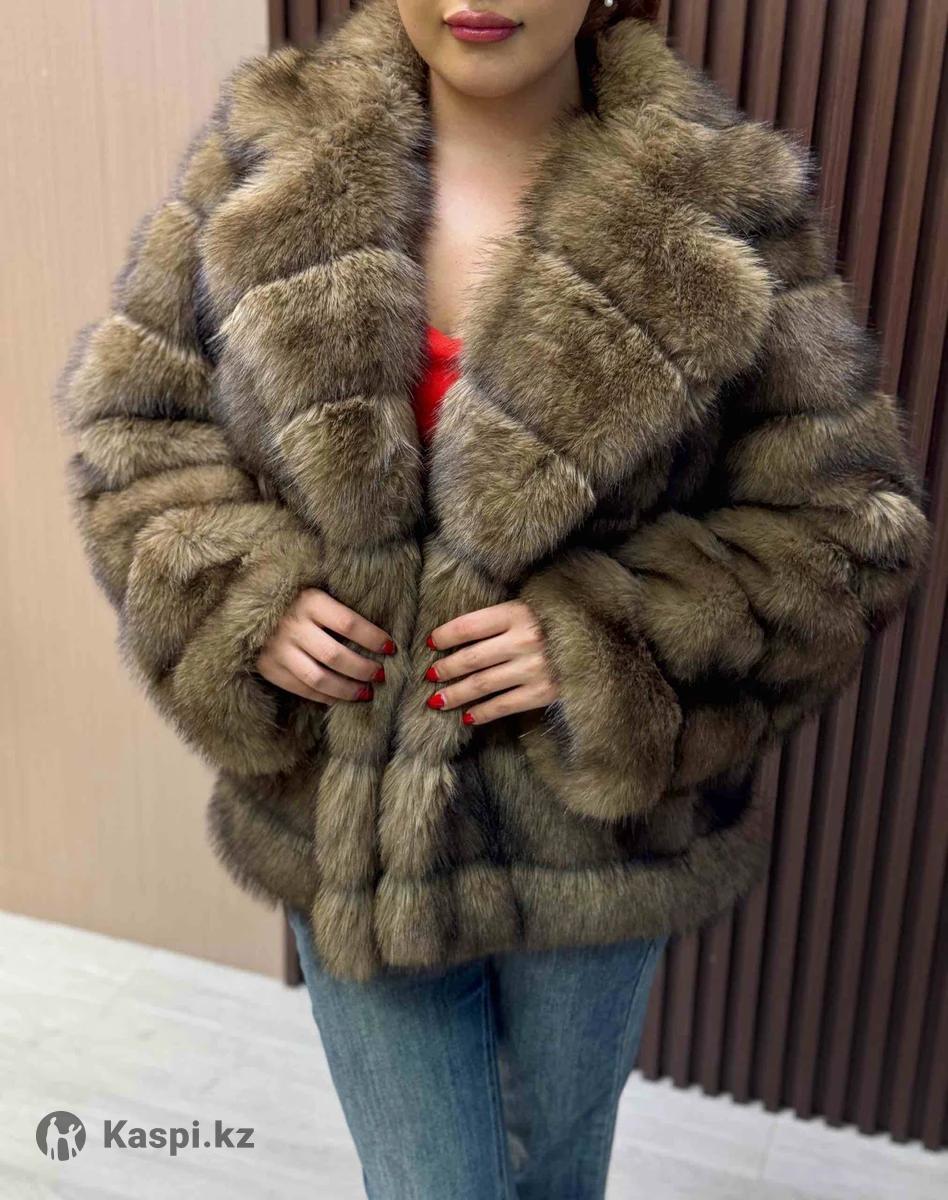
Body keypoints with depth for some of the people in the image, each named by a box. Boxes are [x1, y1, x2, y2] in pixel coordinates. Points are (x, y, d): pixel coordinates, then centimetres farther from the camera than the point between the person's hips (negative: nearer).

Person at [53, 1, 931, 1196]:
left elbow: (848, 520, -8)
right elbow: (128, 414, 2)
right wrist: (238, 592, -15)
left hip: (595, 827, 0)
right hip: (350, 818, 1)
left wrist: (605, 643, -21)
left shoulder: (723, 204, -13)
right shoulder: (269, 152, -6)